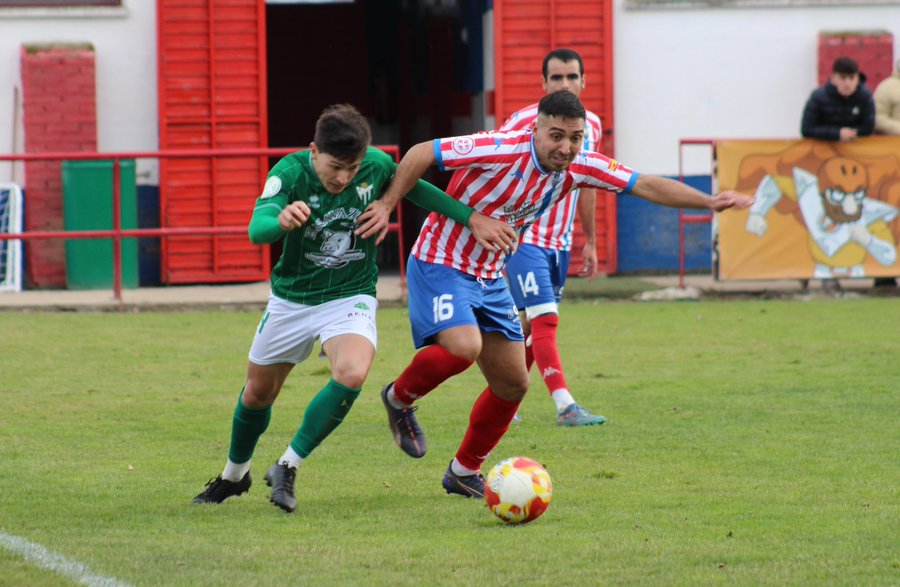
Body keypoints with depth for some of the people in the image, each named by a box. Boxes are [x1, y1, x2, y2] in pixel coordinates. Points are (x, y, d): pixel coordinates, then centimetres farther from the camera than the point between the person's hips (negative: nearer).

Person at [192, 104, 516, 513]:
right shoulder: (291, 172, -23)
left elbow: (418, 189, 5)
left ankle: (288, 467, -12)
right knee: (258, 393, 15)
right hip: (291, 300, 0)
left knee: (352, 375, -29)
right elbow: (256, 229, -38)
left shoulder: (377, 166, -16)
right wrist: (281, 221, -61)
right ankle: (234, 475, 45)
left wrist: (473, 219, -2)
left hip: (351, 297, 0)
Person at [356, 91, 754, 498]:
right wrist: (386, 206, -24)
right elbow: (421, 154, -21)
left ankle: (464, 472, 26)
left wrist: (709, 202, -13)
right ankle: (400, 398, -2)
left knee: (513, 384, 7)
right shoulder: (501, 151, -25)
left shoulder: (579, 167, -5)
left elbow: (645, 185, -3)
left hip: (489, 277, 8)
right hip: (441, 266, -8)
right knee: (464, 346, -32)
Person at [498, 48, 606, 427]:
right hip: (524, 237, -6)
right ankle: (565, 407, -20)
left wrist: (590, 242, 21)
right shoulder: (523, 122, -13)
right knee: (545, 320, -15)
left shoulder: (591, 126, 6)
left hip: (561, 244, 6)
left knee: (529, 326, 12)